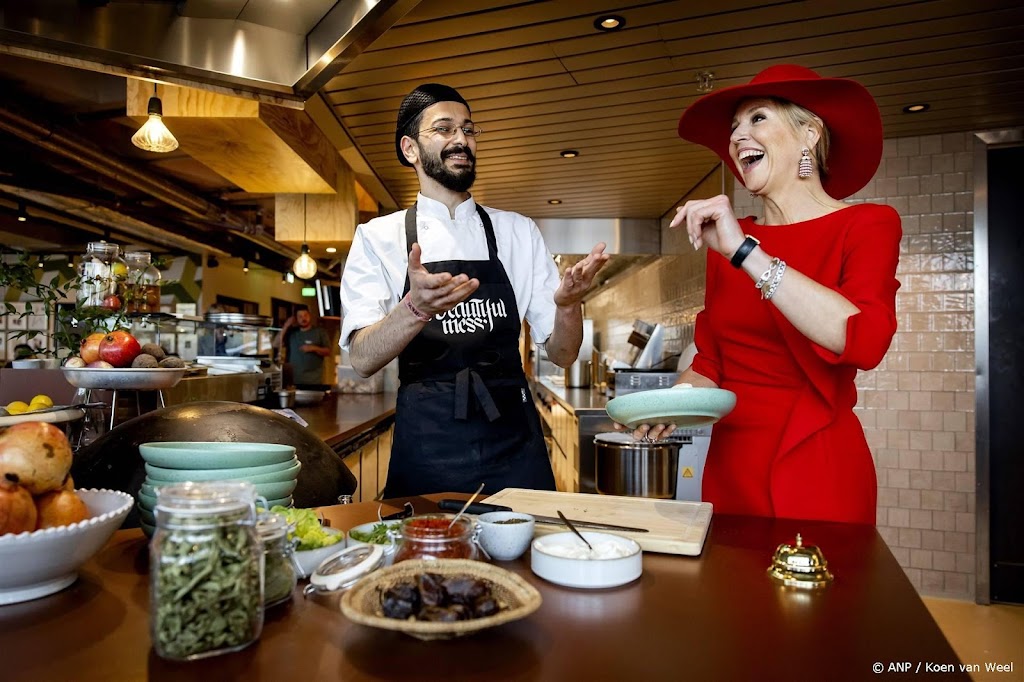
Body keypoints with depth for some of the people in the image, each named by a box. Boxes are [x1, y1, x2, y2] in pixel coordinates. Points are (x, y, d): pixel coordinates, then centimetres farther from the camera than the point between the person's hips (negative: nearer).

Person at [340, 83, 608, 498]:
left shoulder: (518, 232, 8)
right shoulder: (379, 237, 2)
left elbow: (562, 354, 4)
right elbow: (363, 360, -11)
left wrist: (568, 304, -18)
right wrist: (416, 309, -30)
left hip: (513, 439, 2)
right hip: (426, 445, -2)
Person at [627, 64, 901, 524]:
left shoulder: (865, 226, -5)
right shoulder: (724, 243, 7)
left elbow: (863, 341, -24)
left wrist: (745, 252, -23)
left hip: (815, 469, -4)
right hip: (729, 465, 4)